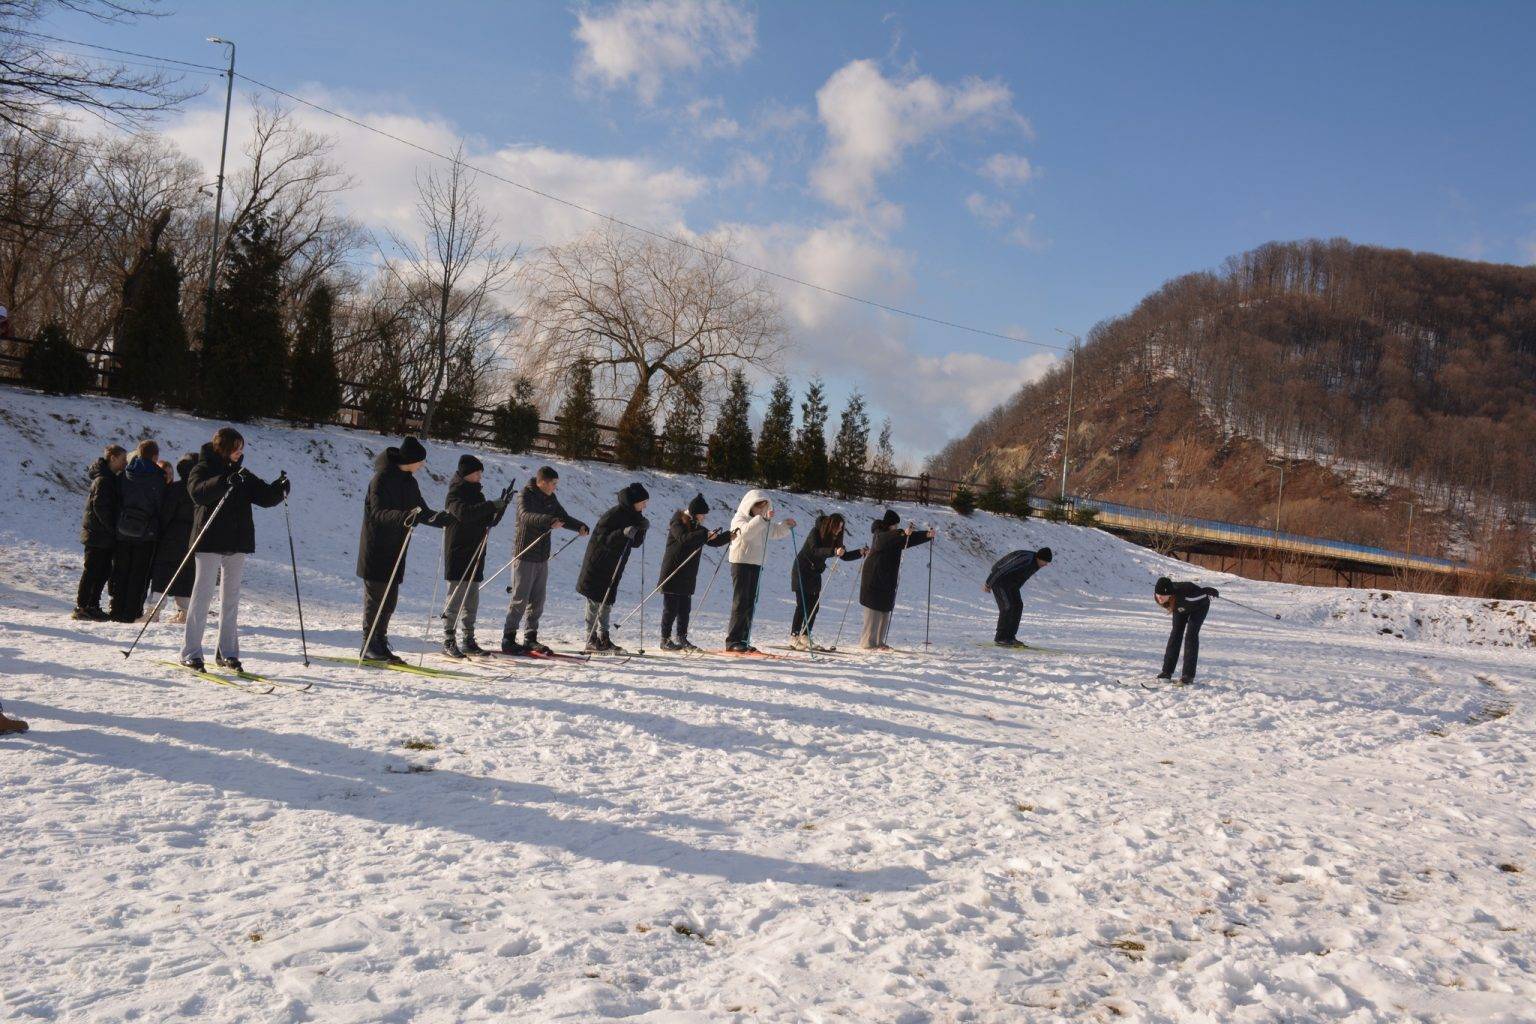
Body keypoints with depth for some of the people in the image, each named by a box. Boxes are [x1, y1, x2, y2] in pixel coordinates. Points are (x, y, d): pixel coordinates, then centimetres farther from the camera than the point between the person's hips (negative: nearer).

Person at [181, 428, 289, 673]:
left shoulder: (243, 475, 14)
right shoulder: (203, 469, -3)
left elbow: (265, 497, 10)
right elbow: (199, 492, -23)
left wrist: (280, 488, -10)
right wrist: (226, 482, -37)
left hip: (237, 543, 6)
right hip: (209, 542, -5)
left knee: (231, 598, 8)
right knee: (203, 595, -4)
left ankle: (227, 652, 14)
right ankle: (190, 652, 1)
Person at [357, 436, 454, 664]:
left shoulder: (409, 481, 13)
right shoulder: (382, 478, -12)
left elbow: (423, 512, 21)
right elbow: (379, 513, -24)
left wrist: (445, 519, 13)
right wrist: (405, 517, -38)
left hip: (395, 550, 7)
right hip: (377, 549, -7)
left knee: (389, 600, 7)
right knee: (375, 597, -4)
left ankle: (380, 644, 13)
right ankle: (370, 646, 2)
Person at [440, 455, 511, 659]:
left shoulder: (476, 492, 17)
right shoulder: (455, 493, -7)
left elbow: (489, 521, 15)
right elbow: (464, 512, -27)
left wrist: (501, 505, -2)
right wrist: (493, 505, -28)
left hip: (475, 552, 7)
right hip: (458, 552, -7)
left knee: (472, 598, 8)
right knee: (456, 596, -8)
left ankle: (468, 640, 13)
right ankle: (449, 641, -4)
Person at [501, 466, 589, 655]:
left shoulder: (550, 498, 12)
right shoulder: (525, 495, -10)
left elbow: (564, 517, 21)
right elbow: (526, 516, -29)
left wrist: (580, 526, 1)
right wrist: (549, 521, -45)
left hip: (542, 558, 7)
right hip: (524, 556, -7)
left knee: (537, 602, 8)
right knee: (520, 600, -6)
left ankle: (531, 639, 15)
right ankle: (508, 640, 1)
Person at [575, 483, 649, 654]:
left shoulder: (633, 516, 9)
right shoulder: (613, 515, -17)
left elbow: (635, 543, 9)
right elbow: (603, 539, -23)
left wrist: (642, 529, -8)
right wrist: (623, 533, -35)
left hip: (613, 568, 8)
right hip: (598, 565, -8)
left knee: (607, 602, 10)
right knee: (595, 602, -5)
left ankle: (603, 639, 14)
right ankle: (592, 640, -2)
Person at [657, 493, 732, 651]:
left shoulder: (698, 528, 15)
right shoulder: (677, 523, -9)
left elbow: (715, 542, 16)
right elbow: (684, 538, -27)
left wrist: (729, 535, 1)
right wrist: (705, 535, -31)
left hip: (688, 577, 7)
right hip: (672, 573, -7)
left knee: (685, 608, 7)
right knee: (671, 608, -4)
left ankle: (682, 638, 14)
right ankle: (665, 640, 1)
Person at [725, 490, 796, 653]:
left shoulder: (762, 522, 15)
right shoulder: (739, 519, -7)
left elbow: (776, 532, 27)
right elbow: (746, 532, -28)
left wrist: (786, 525, 7)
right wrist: (763, 519, -36)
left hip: (756, 564, 7)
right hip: (741, 562, -7)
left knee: (751, 603, 7)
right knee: (741, 602, -10)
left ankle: (743, 640, 12)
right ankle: (732, 641, -9)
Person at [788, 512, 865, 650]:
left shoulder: (834, 537, 2)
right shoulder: (816, 532, -17)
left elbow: (844, 556, 7)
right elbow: (815, 550, -33)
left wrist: (860, 552, -6)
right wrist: (833, 552, -46)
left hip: (815, 573, 7)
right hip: (802, 570, -7)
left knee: (814, 606, 2)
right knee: (802, 604, -11)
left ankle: (805, 636, 9)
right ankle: (794, 637, -9)